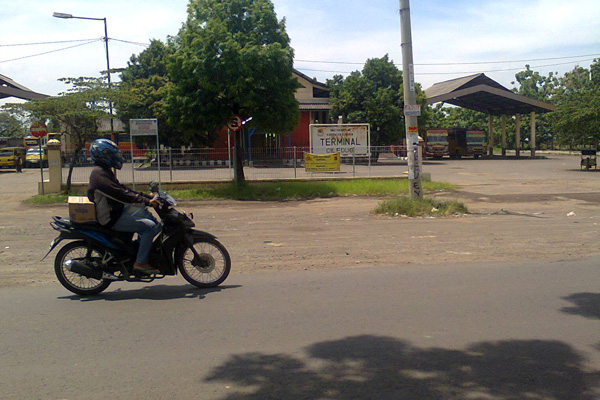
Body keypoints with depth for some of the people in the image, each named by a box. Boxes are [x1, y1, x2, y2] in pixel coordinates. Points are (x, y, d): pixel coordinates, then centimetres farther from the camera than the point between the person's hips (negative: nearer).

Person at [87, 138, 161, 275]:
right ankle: (140, 262, -13)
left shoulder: (105, 171, 14)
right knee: (149, 226, -18)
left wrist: (147, 196, 9)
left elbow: (123, 189, 17)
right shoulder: (99, 174, -20)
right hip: (111, 219, -11)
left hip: (117, 211, 11)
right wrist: (146, 201, -27)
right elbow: (121, 195, -28)